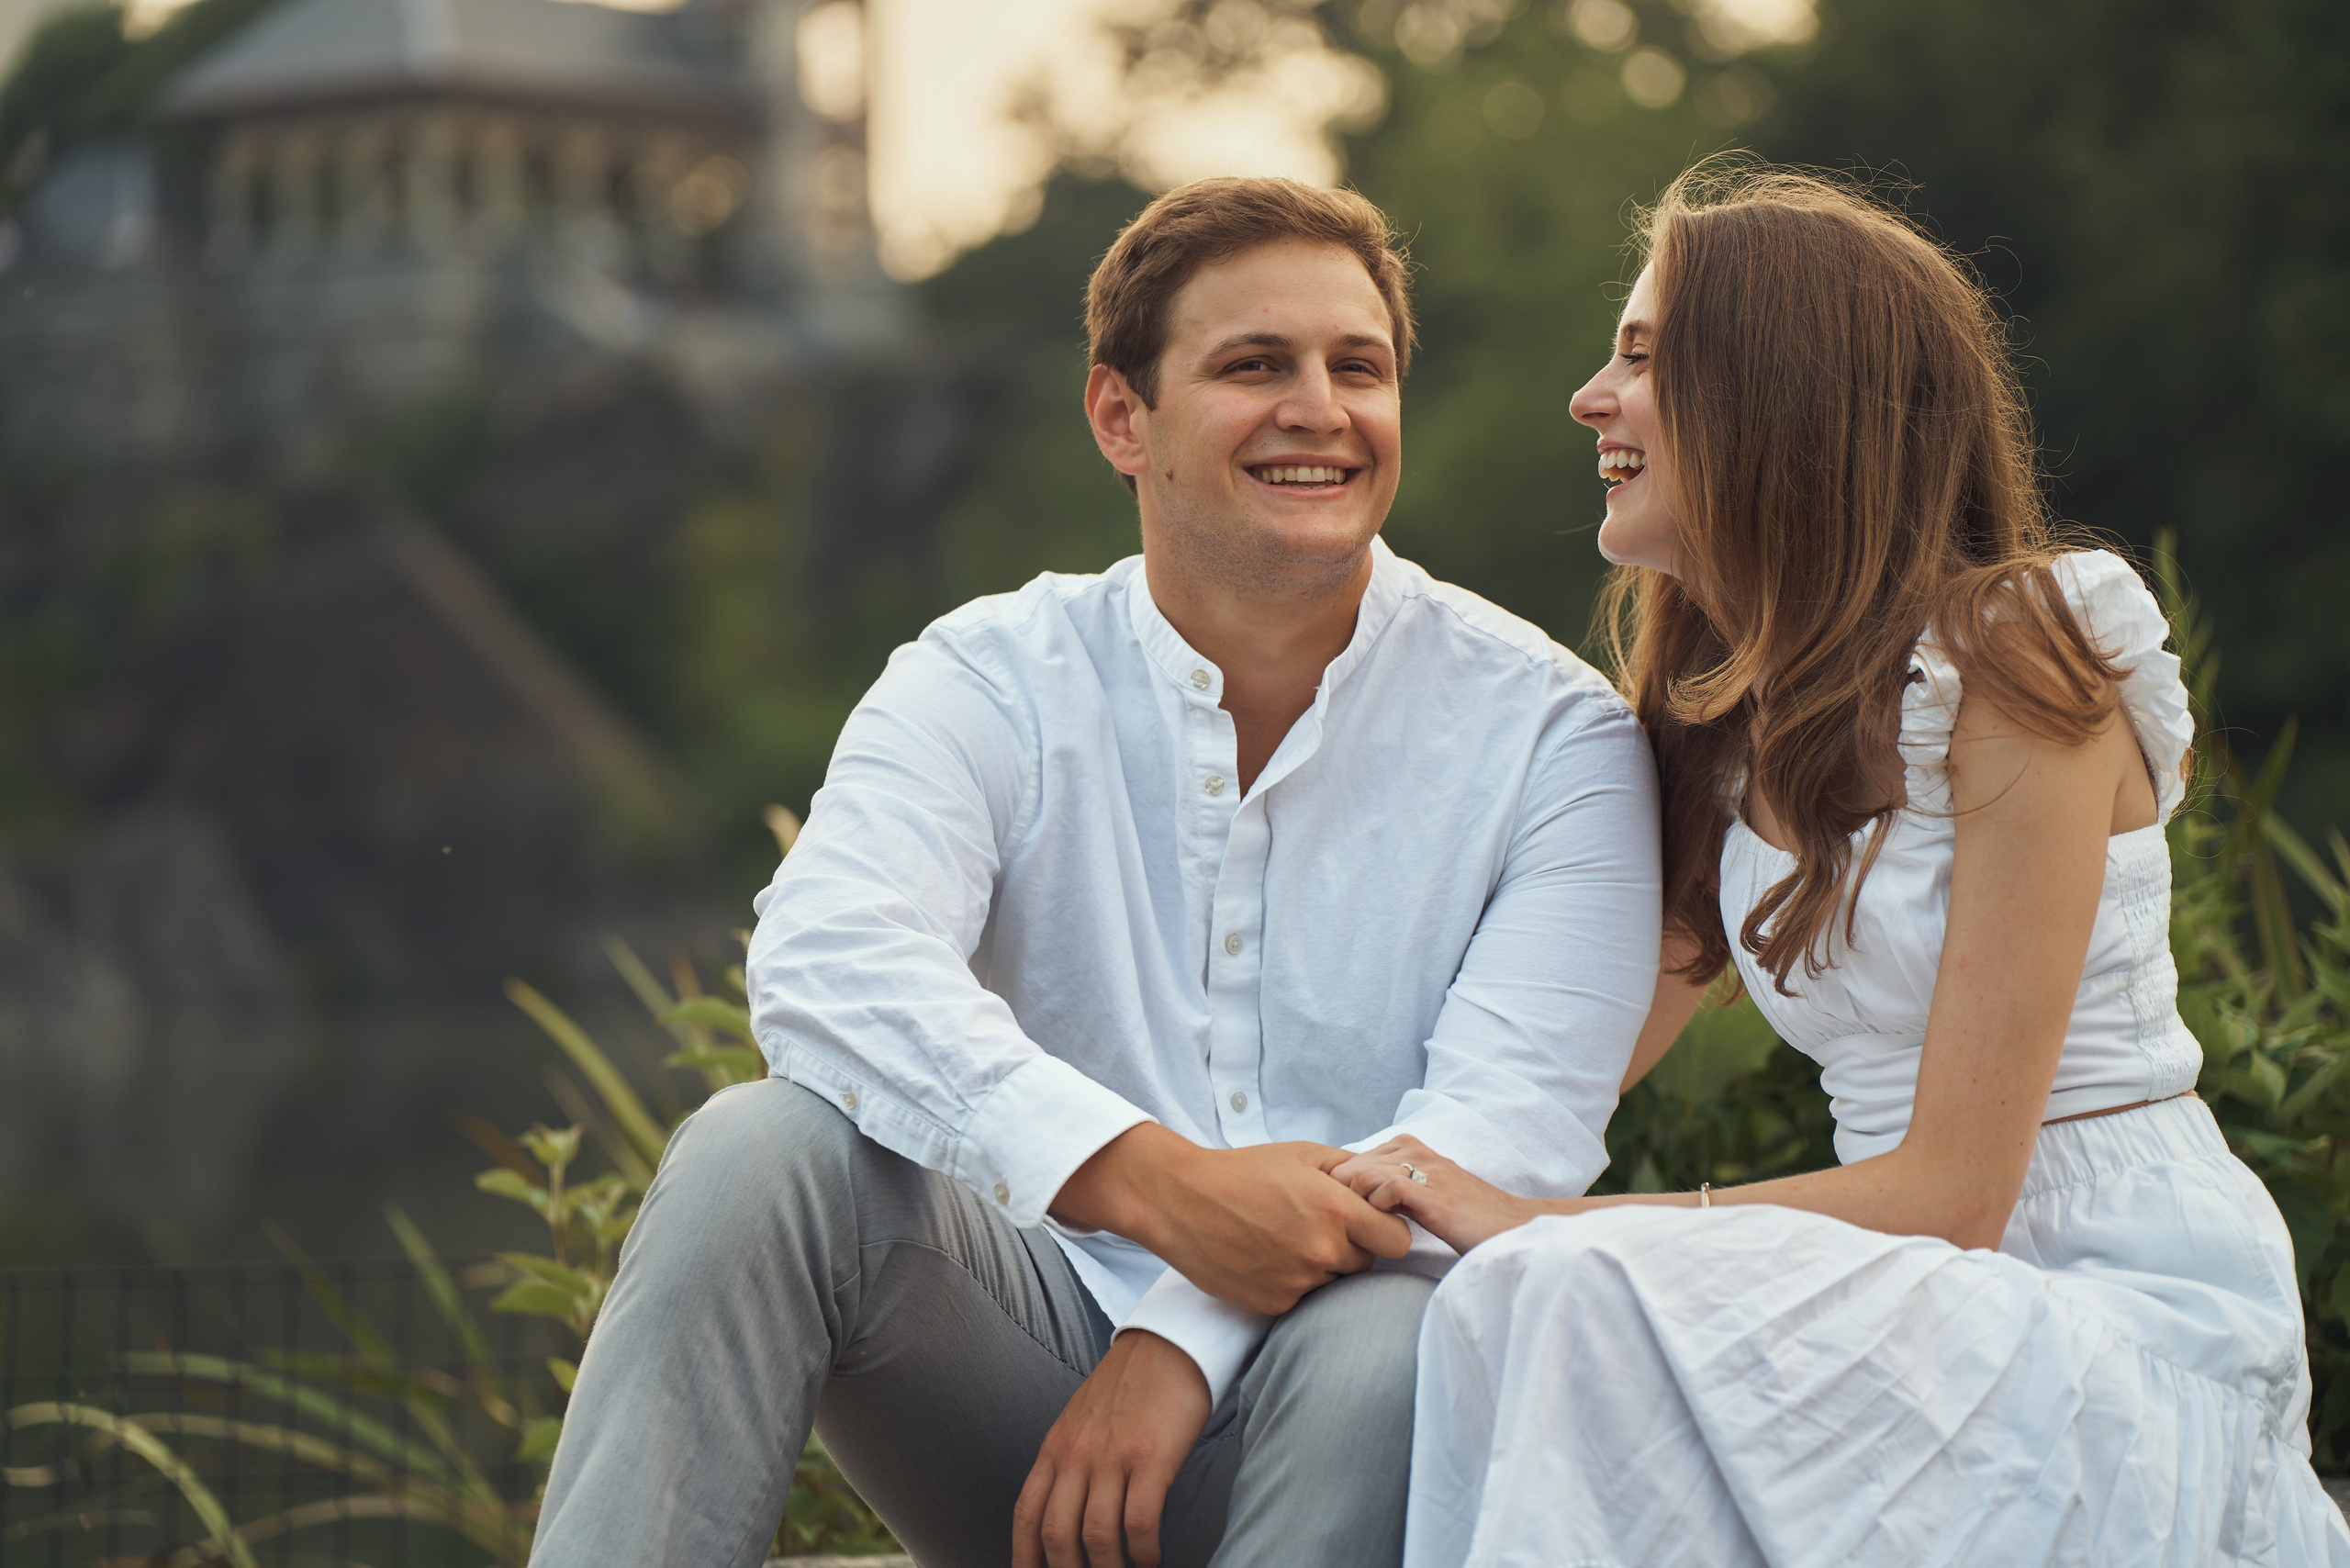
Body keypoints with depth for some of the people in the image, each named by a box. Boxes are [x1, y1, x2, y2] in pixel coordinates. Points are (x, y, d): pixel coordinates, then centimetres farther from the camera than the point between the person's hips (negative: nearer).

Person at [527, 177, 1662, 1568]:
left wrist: (1187, 1342, -25)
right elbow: (827, 962, -19)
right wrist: (1153, 1182, -34)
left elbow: (1516, 1121, -14)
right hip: (1034, 1320, 1)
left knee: (1390, 1343, -35)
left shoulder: (1548, 734, -1)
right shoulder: (989, 685, 2)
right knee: (762, 1151, -24)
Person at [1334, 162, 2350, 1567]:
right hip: (1933, 1316, 6)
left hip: (2140, 1327, -6)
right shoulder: (1726, 713, 13)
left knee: (1586, 1304, -30)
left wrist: (1532, 1222, -17)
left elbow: (1953, 1188, -15)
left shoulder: (2008, 659, -11)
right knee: (1511, 1313, -24)